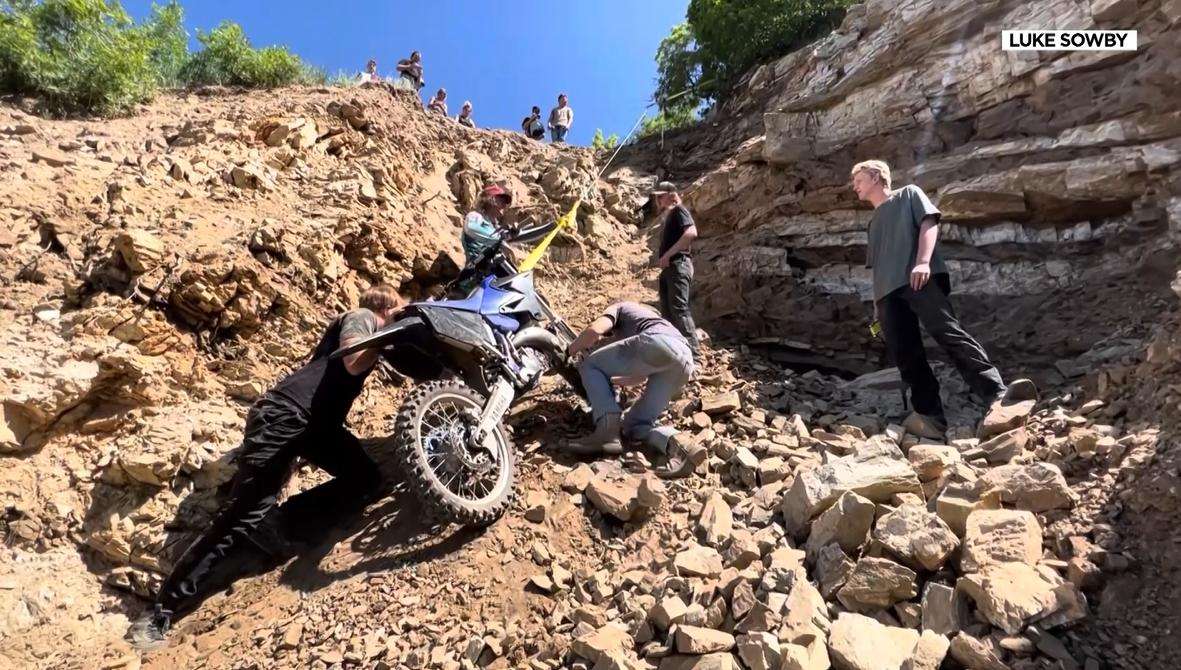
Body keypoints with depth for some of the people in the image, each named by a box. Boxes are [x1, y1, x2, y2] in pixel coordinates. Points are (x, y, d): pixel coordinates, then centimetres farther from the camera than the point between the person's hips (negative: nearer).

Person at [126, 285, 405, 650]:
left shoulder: (371, 329, 24)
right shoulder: (361, 316, -3)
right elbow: (354, 363, -21)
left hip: (319, 422, 9)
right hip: (284, 415, -9)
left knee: (366, 479, -5)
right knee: (243, 515, -9)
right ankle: (160, 611, 2)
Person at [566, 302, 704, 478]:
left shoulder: (620, 308, 28)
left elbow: (594, 330, 7)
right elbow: (642, 376, 43)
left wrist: (573, 348, 27)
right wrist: (609, 379, 54)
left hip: (658, 343, -7)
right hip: (685, 360, 7)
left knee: (590, 367, 10)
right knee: (636, 424, 13)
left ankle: (608, 433, -9)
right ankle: (682, 448, -15)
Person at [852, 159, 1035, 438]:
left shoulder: (908, 195, 20)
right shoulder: (874, 222, 33)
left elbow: (929, 223, 3)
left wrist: (923, 261, -15)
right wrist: (877, 306, 19)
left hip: (919, 278, -5)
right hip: (887, 291, 5)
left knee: (949, 333, -22)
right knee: (905, 354, -8)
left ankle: (997, 394, -30)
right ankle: (930, 416, -10)